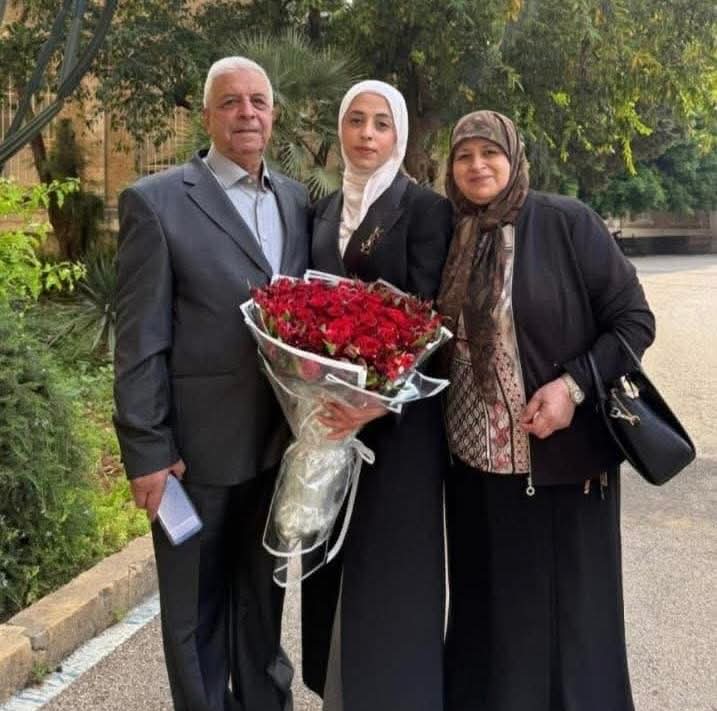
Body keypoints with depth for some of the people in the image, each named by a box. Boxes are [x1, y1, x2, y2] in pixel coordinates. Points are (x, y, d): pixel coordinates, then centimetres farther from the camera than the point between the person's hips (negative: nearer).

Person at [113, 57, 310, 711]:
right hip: (198, 446, -5)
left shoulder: (297, 199, 8)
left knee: (263, 599, 21)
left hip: (281, 442, 5)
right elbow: (140, 342, -11)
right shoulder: (156, 202, -9)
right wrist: (147, 453, -13)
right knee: (196, 612, 12)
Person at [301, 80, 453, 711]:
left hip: (399, 411, -6)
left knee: (391, 558, 2)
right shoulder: (325, 210, 12)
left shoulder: (426, 208, -7)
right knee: (336, 552, 14)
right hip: (331, 405, 6)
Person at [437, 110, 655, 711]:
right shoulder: (451, 238, 5)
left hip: (562, 457, -4)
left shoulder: (566, 222, -8)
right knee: (488, 610, 15)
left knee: (567, 609, 8)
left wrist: (574, 384, -19)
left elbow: (635, 319, -7)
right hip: (475, 460, 4)